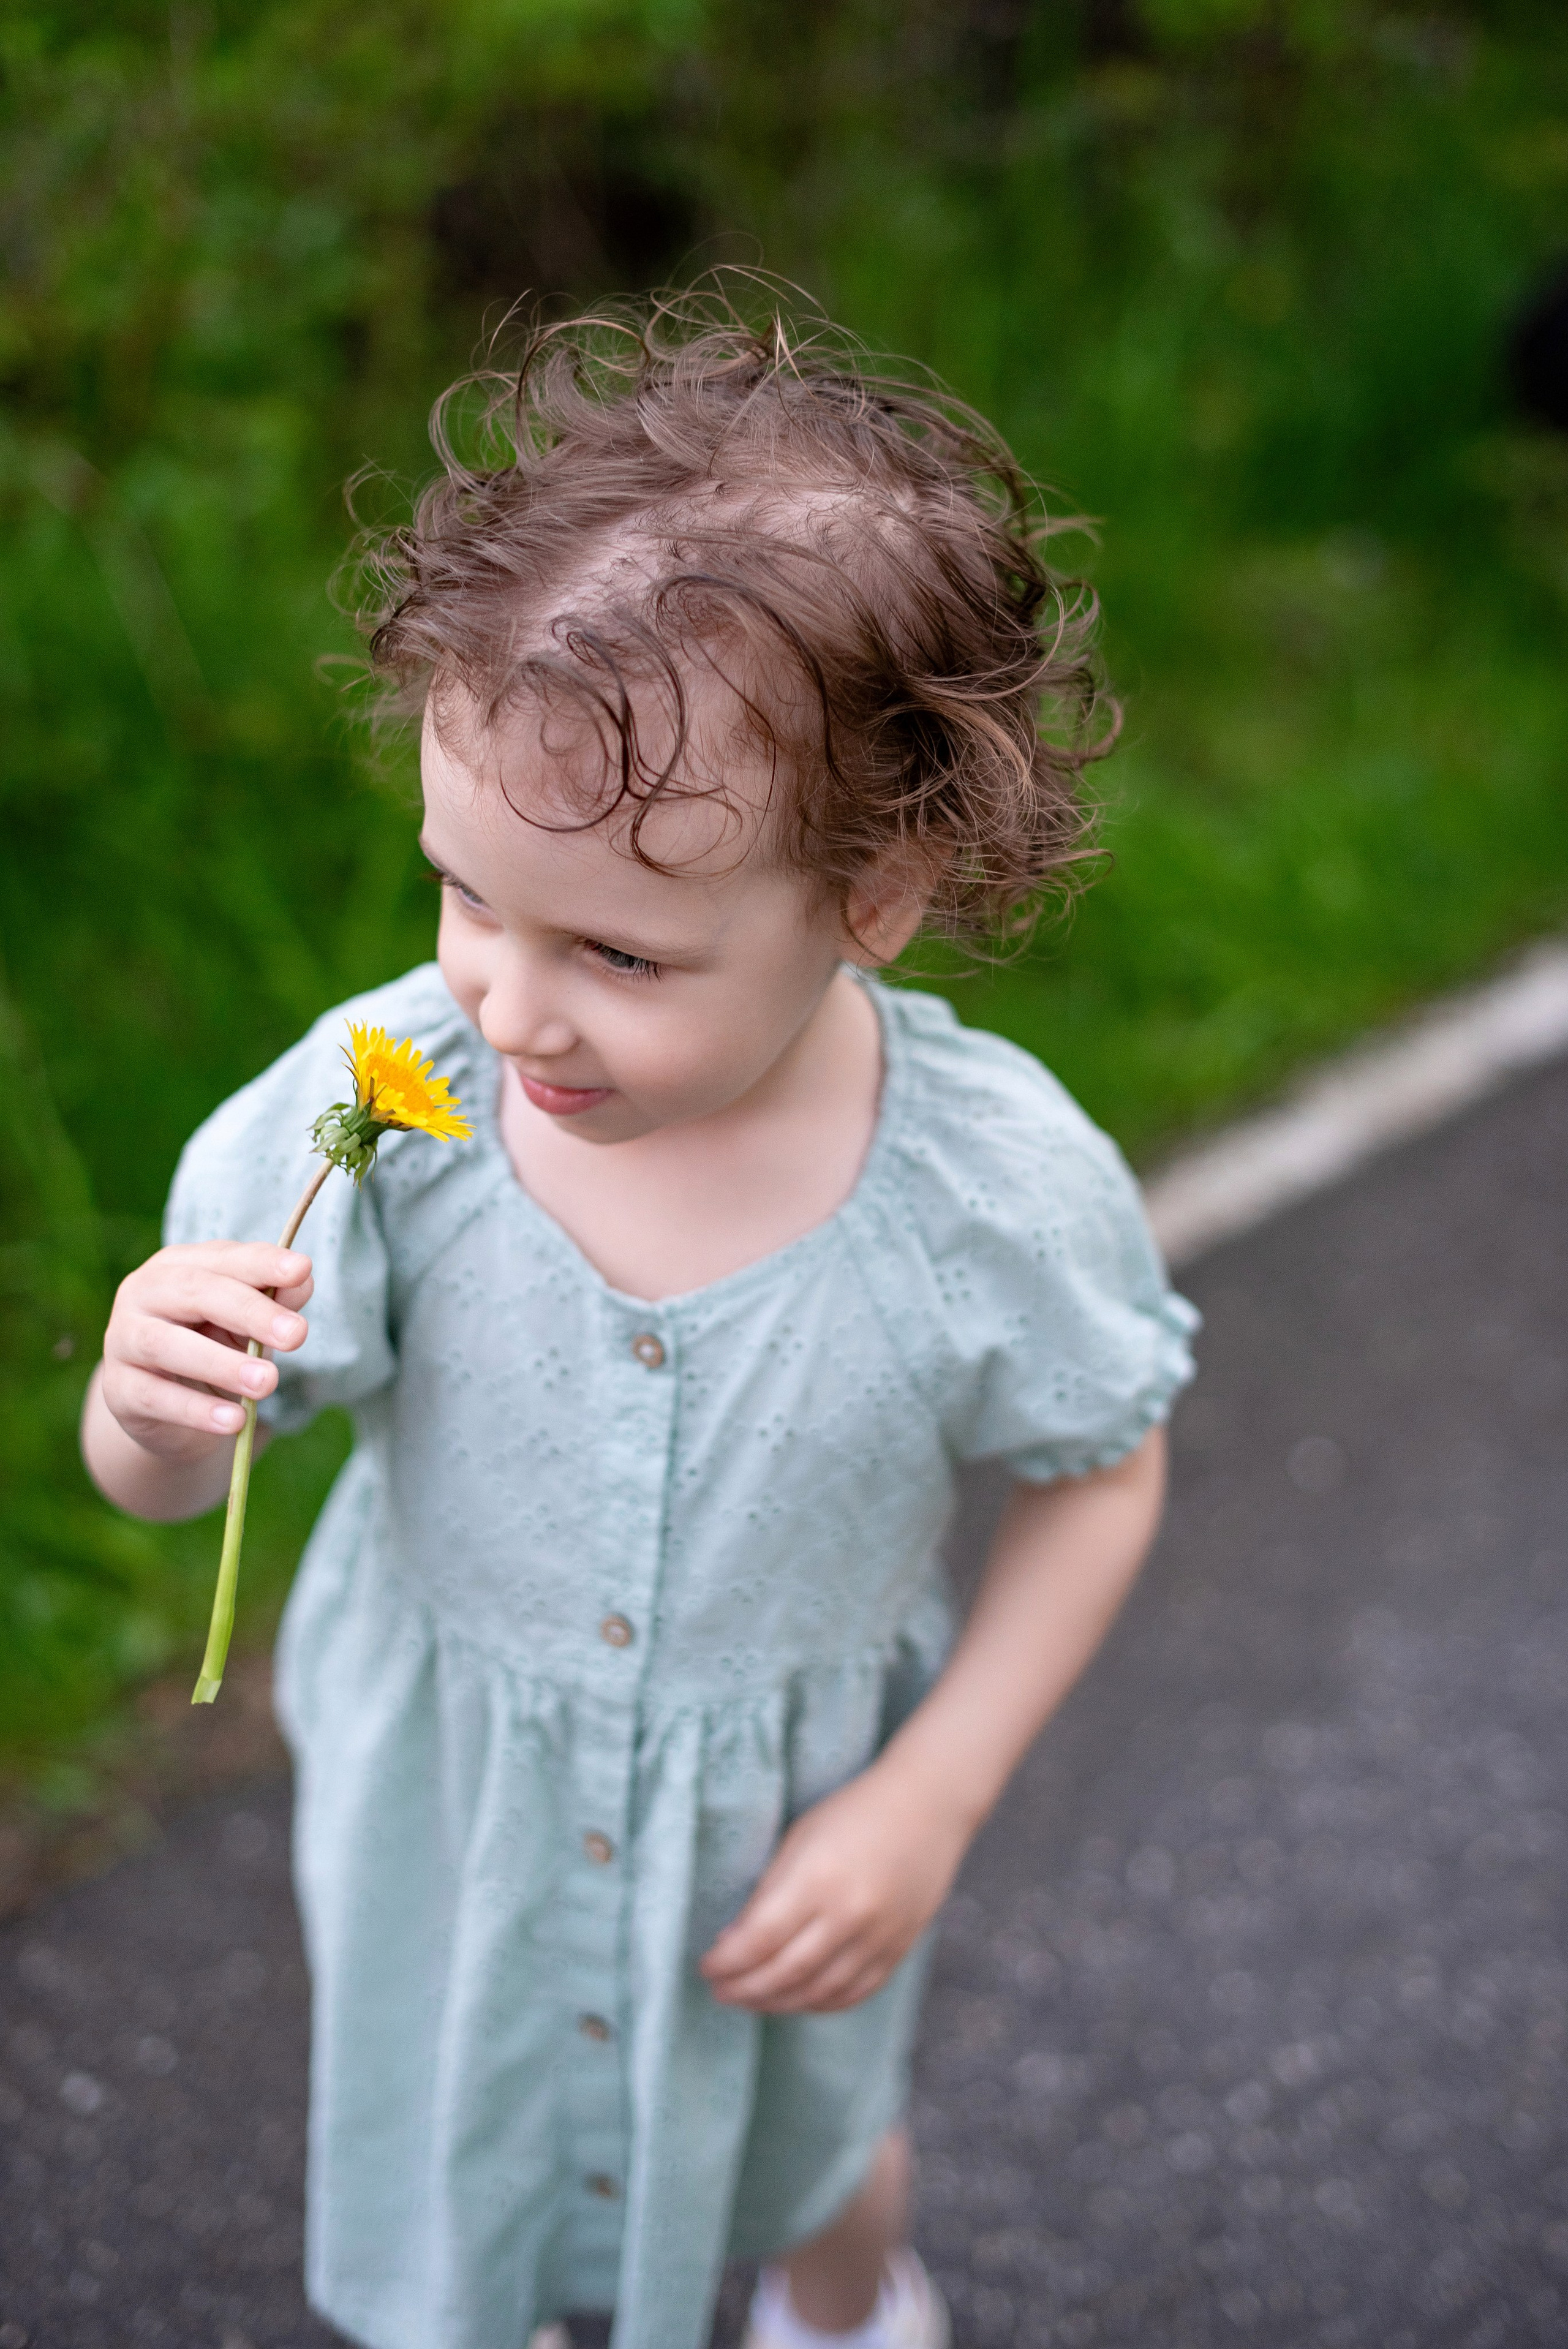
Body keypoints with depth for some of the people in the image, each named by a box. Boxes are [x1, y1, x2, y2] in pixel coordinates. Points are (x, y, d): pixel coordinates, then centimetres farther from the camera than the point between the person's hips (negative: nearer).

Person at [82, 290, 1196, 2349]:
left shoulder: (998, 1187, -29)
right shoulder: (379, 1105, -28)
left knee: (807, 2150, 30)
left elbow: (1098, 1478, -10)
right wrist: (155, 1396, -41)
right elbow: (160, 1483, -17)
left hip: (784, 1823, 0)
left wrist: (929, 1807, -13)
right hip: (447, 1794, 1)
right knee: (440, 2159, 27)